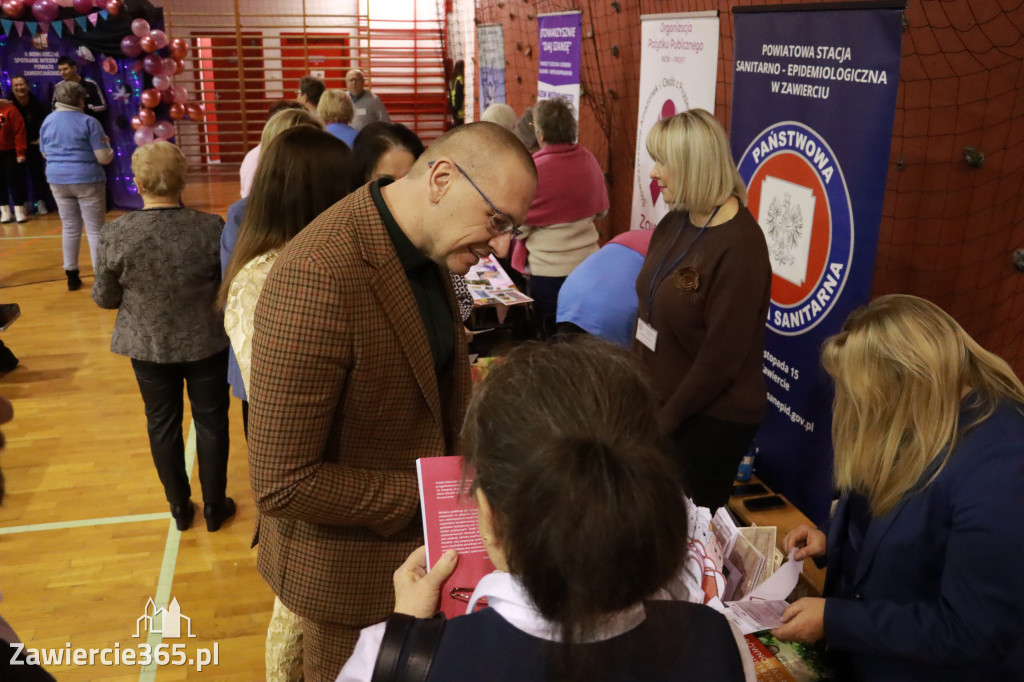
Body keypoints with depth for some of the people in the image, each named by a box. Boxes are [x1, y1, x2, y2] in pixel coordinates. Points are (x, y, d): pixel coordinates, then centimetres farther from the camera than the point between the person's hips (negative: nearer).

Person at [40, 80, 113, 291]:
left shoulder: (47, 121, 7)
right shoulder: (88, 122, -10)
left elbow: (45, 154, 17)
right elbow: (104, 158, -12)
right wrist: (106, 144, 7)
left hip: (58, 180, 5)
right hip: (87, 180, -5)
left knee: (69, 227, 15)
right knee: (95, 229, 0)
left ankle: (72, 276, 19)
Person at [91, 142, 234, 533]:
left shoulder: (116, 235, -17)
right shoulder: (212, 229, -20)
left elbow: (104, 298, -5)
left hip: (148, 348, 1)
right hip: (206, 344, -1)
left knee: (162, 424, 20)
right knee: (211, 422, 16)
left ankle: (179, 507, 33)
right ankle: (214, 507, 29)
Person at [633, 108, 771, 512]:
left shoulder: (738, 244, -19)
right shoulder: (674, 224, 4)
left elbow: (722, 355, -19)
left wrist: (666, 419, -13)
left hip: (710, 419, -7)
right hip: (659, 400, 7)